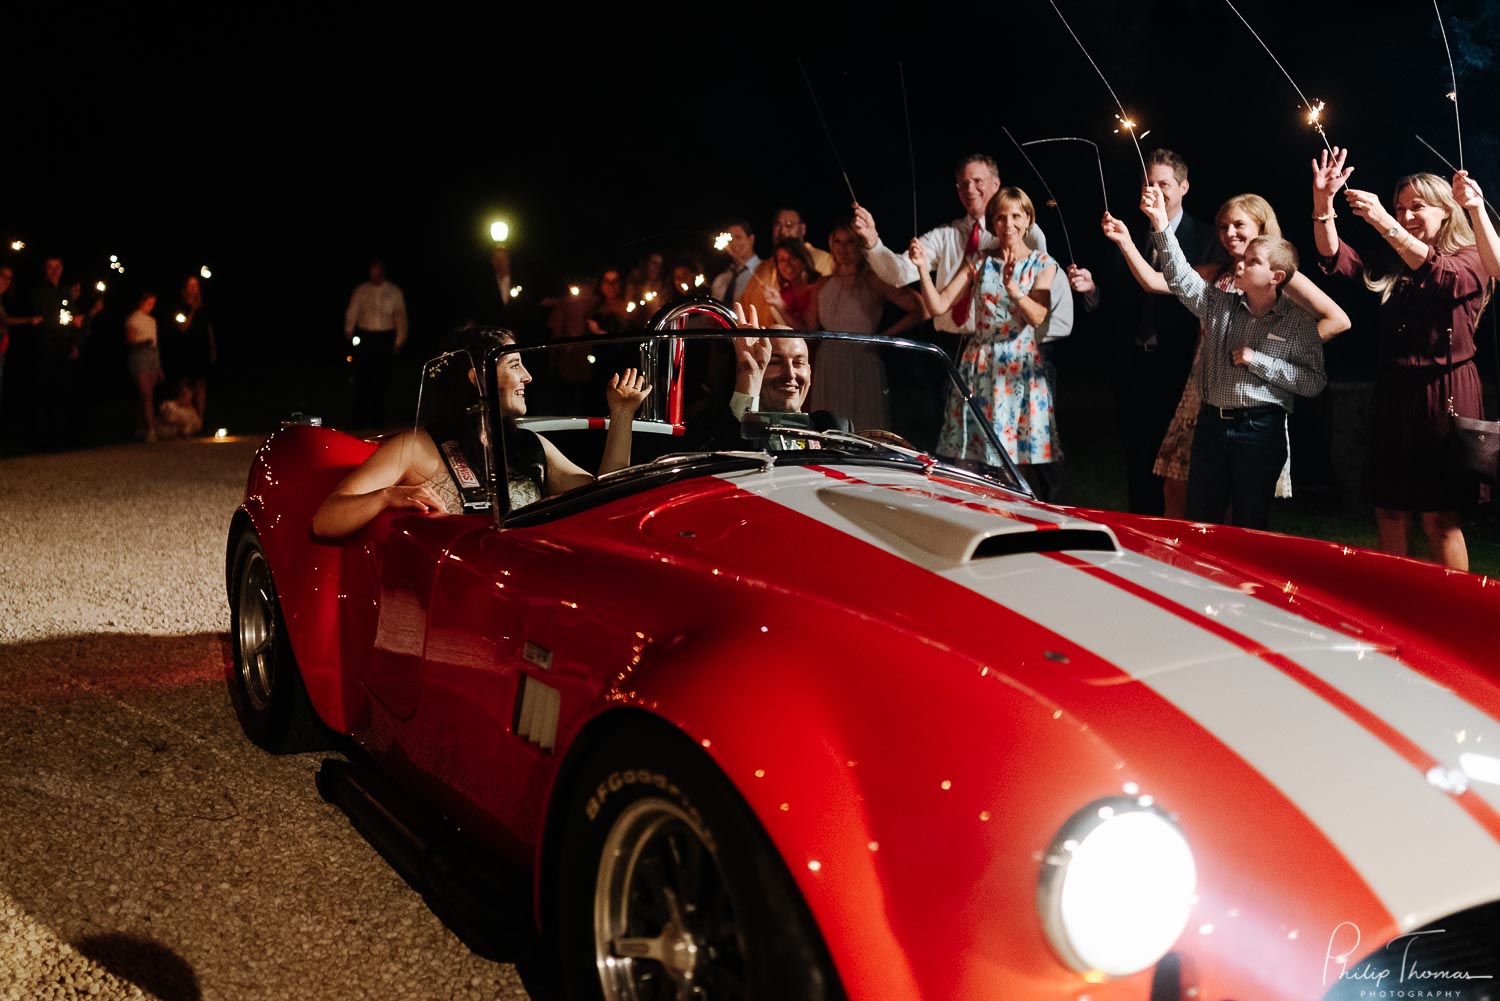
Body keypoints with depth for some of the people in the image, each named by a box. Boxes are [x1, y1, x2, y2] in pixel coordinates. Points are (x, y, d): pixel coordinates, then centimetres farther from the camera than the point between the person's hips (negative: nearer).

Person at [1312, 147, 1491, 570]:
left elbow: (1441, 275, -23)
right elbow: (1336, 259, 2)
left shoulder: (1470, 260, 0)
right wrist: (1322, 205, -14)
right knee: (1390, 512, 6)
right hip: (1394, 393, 5)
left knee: (1438, 518, -4)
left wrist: (1384, 224, -32)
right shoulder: (1393, 268, 14)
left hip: (1443, 393, -5)